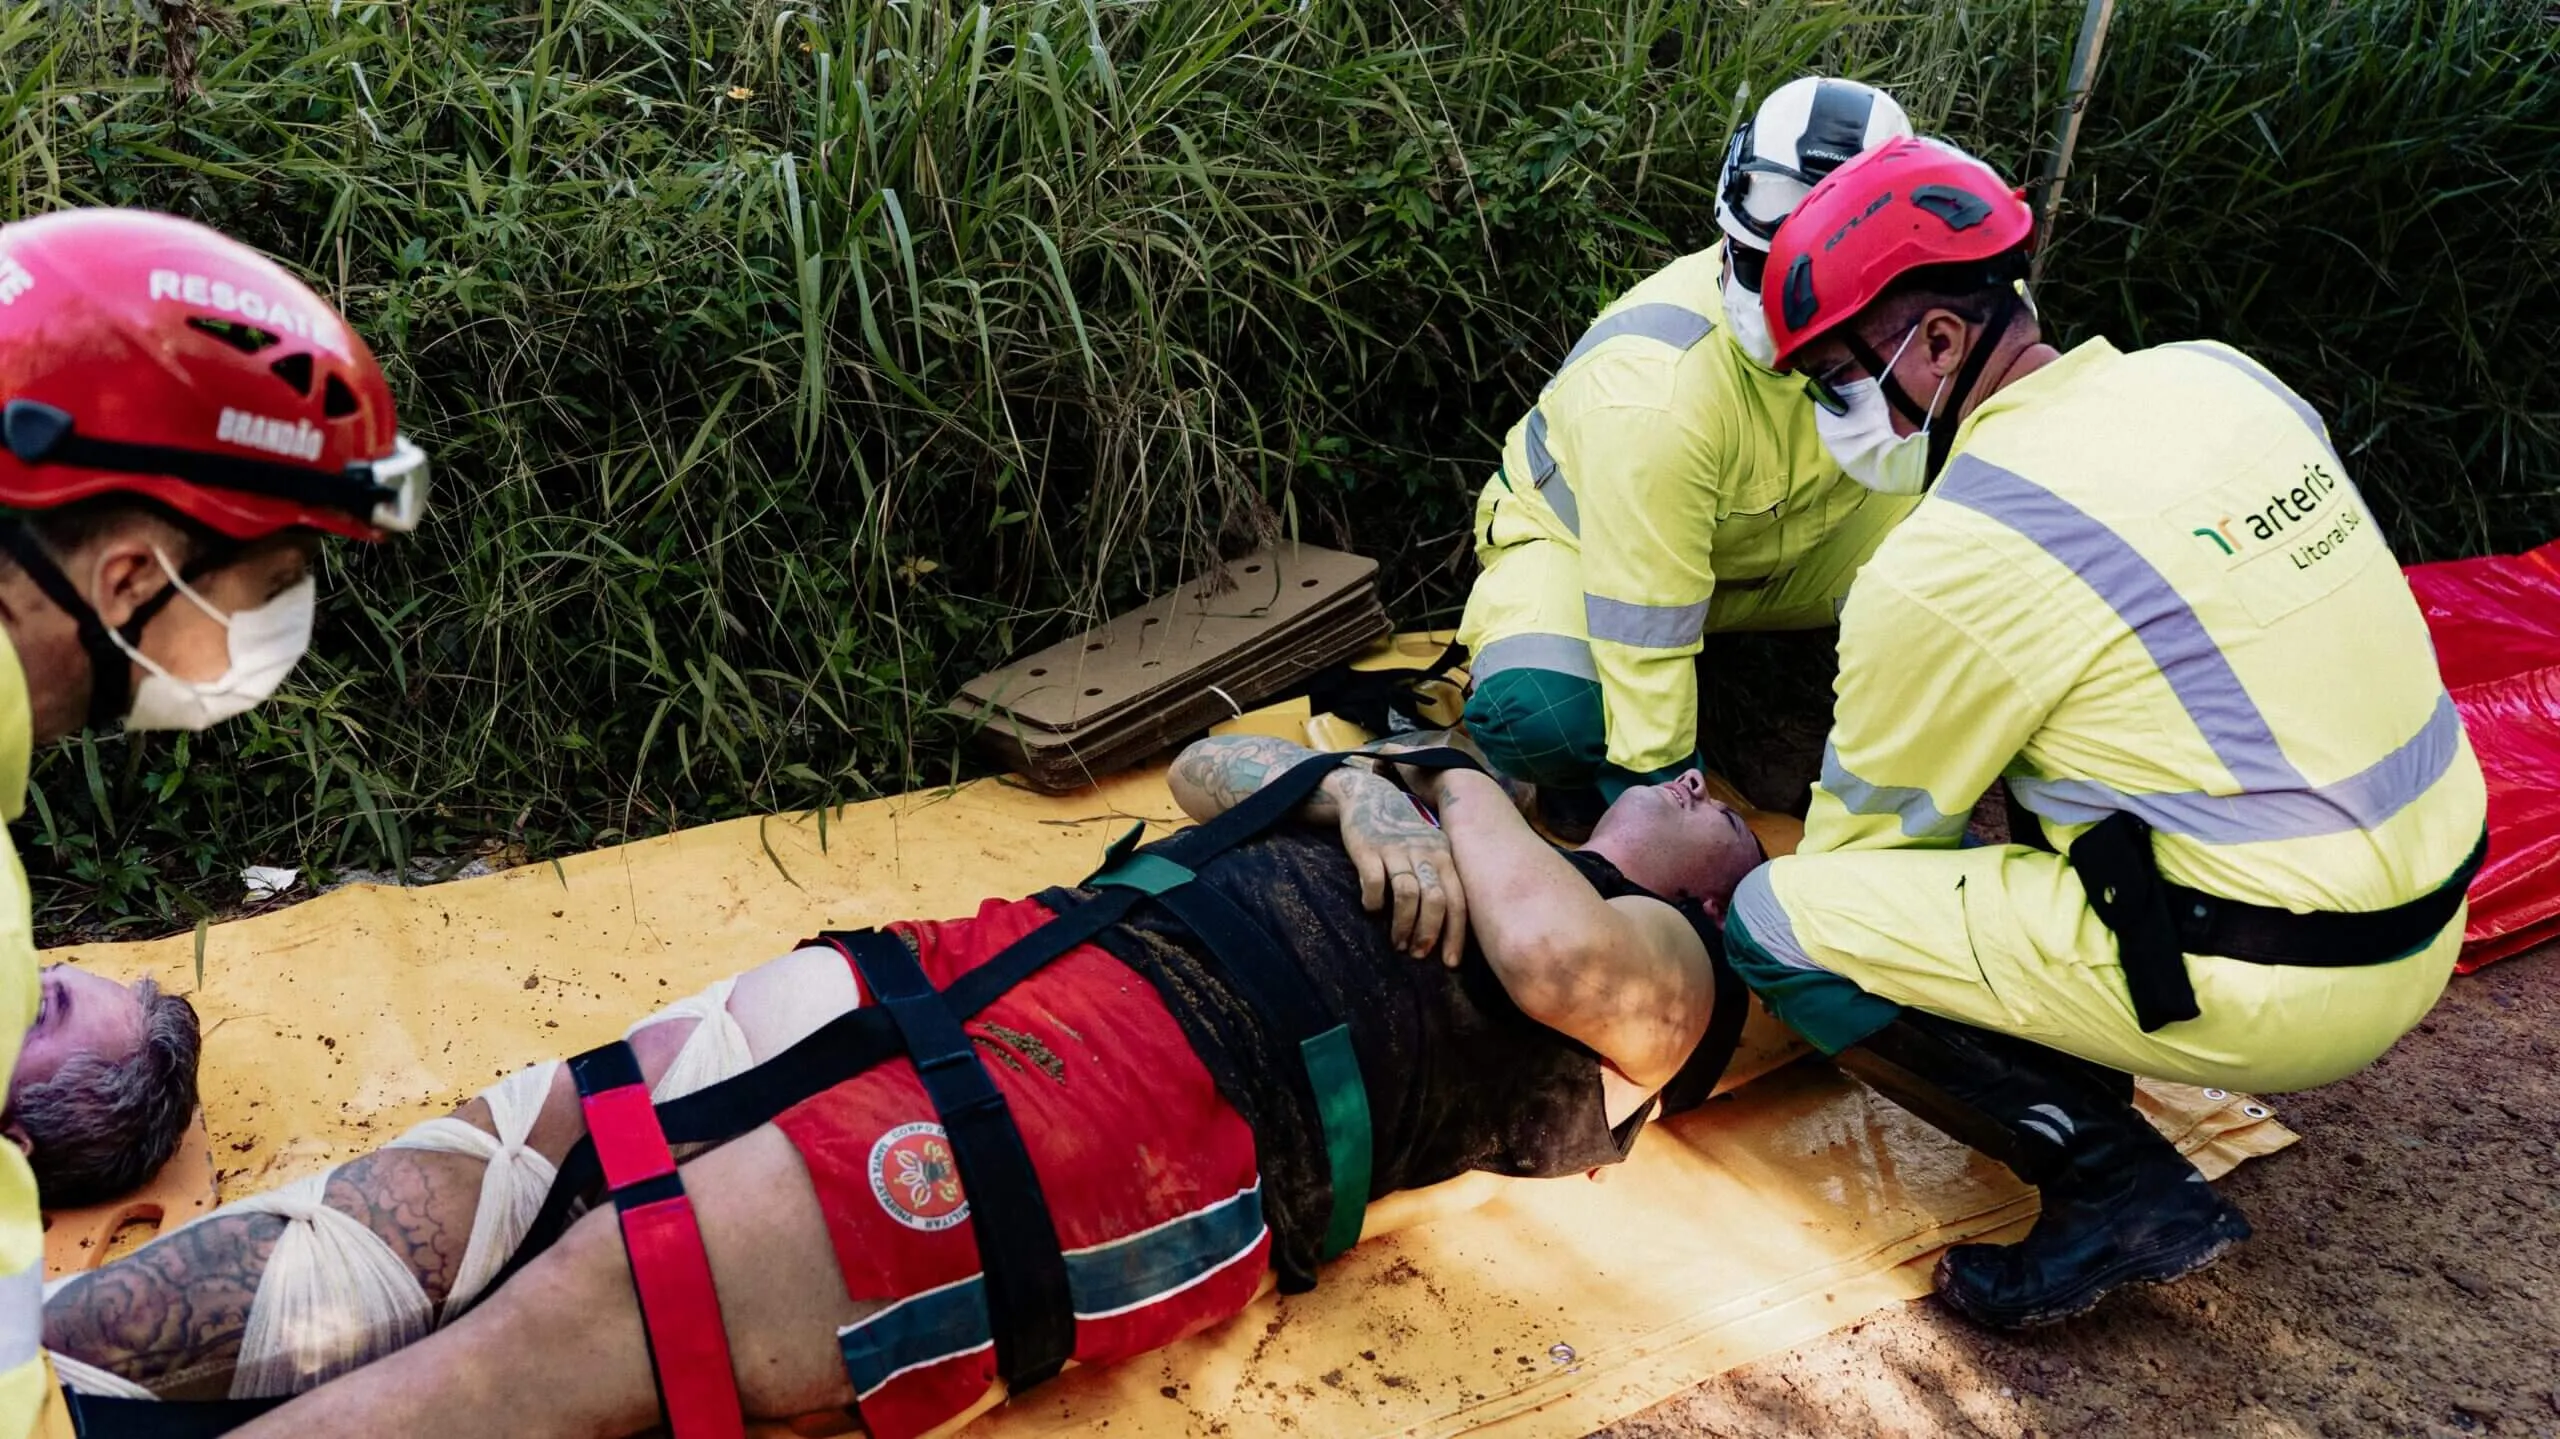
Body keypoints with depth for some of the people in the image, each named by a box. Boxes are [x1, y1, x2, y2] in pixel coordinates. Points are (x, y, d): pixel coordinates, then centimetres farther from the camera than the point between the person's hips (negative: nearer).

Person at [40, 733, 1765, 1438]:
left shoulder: (1656, 970, 14)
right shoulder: (1440, 824, 33)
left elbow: (1556, 953, -10)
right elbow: (1212, 765, 30)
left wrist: (1459, 789, 9)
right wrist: (1361, 789, 11)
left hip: (1161, 1080, -7)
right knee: (453, 1185, -8)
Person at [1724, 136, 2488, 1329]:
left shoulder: (1951, 558, -19)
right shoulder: (2221, 375, 3)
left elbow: (1871, 826, -4)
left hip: (2278, 991, -9)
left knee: (1776, 924, -7)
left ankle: (2119, 1192, -3)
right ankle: (2080, 1072, 19)